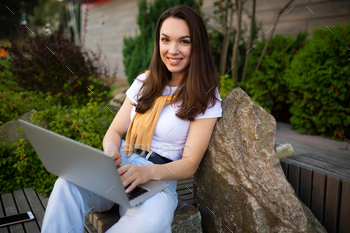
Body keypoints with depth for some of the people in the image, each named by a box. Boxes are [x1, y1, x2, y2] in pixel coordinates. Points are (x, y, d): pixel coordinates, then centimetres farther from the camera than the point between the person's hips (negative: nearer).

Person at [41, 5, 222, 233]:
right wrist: (111, 150, -13)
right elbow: (115, 131, 13)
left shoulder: (206, 97, -1)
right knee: (68, 182, -29)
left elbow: (189, 165, -6)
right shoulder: (145, 82, 12)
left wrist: (148, 172, -26)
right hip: (120, 166, 4)